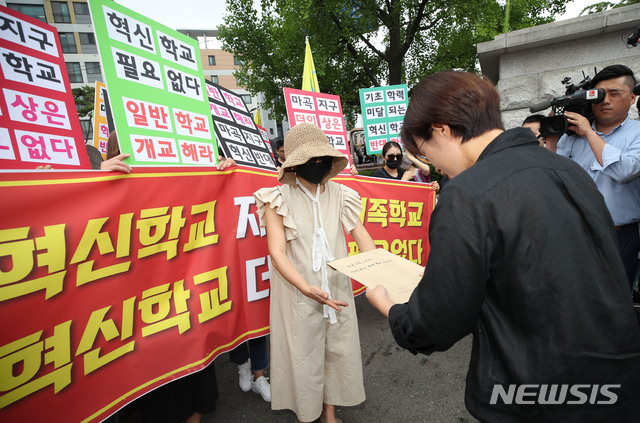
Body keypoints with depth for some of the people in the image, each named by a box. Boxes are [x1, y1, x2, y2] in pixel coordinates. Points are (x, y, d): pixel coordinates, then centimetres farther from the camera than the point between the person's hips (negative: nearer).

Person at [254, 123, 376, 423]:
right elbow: (277, 252, -16)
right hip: (298, 293, -3)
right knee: (303, 355, 11)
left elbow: (360, 234, -2)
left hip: (337, 290, 4)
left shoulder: (339, 195, 1)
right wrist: (308, 289, -28)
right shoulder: (279, 199, -10)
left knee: (339, 350, 16)